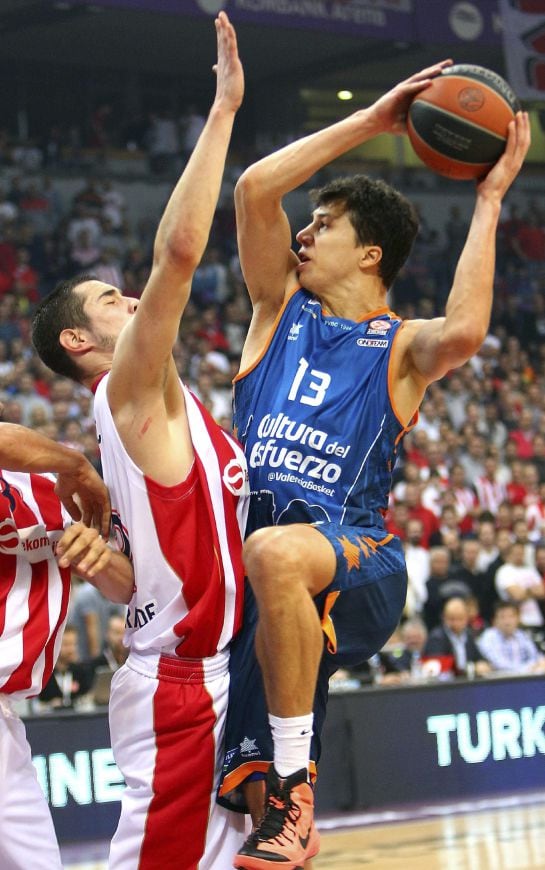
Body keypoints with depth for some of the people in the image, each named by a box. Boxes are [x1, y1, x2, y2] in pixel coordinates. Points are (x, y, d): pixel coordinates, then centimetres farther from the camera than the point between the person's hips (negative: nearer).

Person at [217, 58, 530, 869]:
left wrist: (488, 201, -11)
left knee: (276, 551, -39)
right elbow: (255, 186, 2)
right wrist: (369, 122, 2)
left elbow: (465, 330, -21)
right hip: (260, 549, 5)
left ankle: (293, 794, -31)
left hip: (359, 564, -5)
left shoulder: (403, 346, 5)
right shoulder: (281, 309, 15)